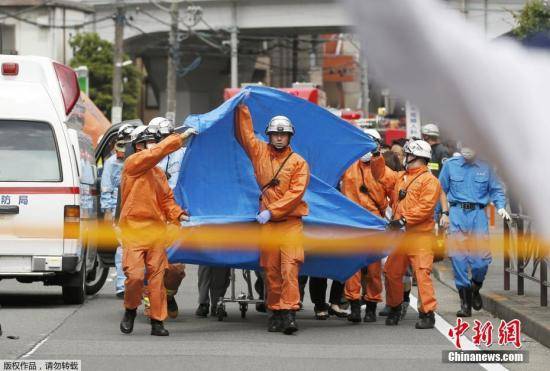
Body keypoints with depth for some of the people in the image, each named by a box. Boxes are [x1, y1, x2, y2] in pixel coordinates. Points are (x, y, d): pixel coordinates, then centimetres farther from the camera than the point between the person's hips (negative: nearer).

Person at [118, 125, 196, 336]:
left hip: (156, 230, 6)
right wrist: (181, 138, -14)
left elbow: (166, 198, 17)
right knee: (135, 275, -11)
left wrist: (177, 214, 0)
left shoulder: (158, 173, 18)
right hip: (134, 229, -6)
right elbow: (157, 152, -16)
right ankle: (130, 311, 13)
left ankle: (157, 321, 6)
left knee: (157, 276, 2)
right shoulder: (132, 163, -4)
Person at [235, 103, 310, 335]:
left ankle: (289, 313, -21)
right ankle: (275, 312, 11)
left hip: (290, 222, -3)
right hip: (267, 223, 4)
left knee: (289, 267, -15)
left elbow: (296, 192, -9)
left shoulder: (298, 162, 1)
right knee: (271, 269, 4)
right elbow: (243, 133, 15)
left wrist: (272, 211, -14)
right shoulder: (260, 153, 12)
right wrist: (242, 108, 8)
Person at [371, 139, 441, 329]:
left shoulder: (429, 180, -7)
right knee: (391, 272, 12)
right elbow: (382, 174, 27)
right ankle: (394, 309, 29)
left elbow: (425, 206, -17)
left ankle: (427, 314, -14)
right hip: (399, 235, 8)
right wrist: (377, 156, 14)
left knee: (422, 272, -14)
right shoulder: (400, 177, 20)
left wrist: (405, 220, -21)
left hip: (420, 236, -8)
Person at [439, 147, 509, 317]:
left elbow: (496, 190, 10)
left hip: (478, 214, 0)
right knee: (458, 258, -4)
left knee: (482, 258, -6)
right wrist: (445, 213, 4)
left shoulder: (485, 167, 6)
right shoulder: (450, 165, 7)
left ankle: (475, 290, 24)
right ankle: (465, 302, 4)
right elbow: (443, 190, 12)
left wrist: (501, 207, -7)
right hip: (457, 214, 0)